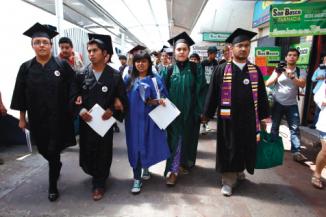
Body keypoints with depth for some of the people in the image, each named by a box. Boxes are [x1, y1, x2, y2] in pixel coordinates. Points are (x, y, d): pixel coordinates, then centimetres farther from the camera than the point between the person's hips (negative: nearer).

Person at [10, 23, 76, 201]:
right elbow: (21, 95, 4)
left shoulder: (62, 65, -6)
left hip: (58, 117, -3)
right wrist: (22, 118, 4)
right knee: (44, 150, 18)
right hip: (37, 118, 3)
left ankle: (53, 185, 19)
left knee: (53, 151, 2)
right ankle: (57, 166, 49)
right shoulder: (26, 68, 1)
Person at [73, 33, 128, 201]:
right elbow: (73, 96, 5)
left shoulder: (115, 75, -6)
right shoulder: (81, 74, 0)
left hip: (105, 121, -2)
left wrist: (112, 111, -16)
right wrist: (80, 110, -13)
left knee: (103, 154, 8)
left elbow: (122, 99, -1)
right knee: (86, 155, 11)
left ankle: (99, 183, 31)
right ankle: (98, 174, 43)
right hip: (86, 121, 2)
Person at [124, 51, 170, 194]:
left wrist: (159, 101, -22)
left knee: (148, 144, 10)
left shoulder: (156, 80, 1)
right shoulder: (129, 80, 7)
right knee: (136, 147, 2)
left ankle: (145, 167, 39)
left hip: (150, 118, 0)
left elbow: (163, 98, -1)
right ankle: (137, 178, 13)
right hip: (134, 118, 1)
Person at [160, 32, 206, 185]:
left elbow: (201, 90, -4)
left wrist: (201, 110, -10)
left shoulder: (196, 69, -2)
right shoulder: (168, 70, 0)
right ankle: (173, 170, 11)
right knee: (174, 140, 3)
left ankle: (186, 163, 36)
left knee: (188, 138, 14)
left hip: (190, 112, 0)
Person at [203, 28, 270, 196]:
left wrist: (263, 117, 8)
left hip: (249, 118, 3)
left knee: (245, 148, 16)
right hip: (228, 118, -3)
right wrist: (207, 114, 1)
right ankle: (228, 180, 22)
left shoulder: (255, 71, 4)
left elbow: (261, 95, 8)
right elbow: (212, 94, -1)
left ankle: (240, 170, 42)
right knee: (229, 149, 6)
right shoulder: (221, 70, -4)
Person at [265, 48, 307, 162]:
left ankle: (296, 152, 1)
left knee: (295, 128, -3)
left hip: (292, 105, 1)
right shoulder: (279, 70, 1)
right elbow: (267, 84, -9)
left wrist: (292, 76, -30)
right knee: (274, 127, 7)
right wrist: (277, 74, -23)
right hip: (277, 103, -1)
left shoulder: (301, 72, 3)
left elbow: (302, 85, -16)